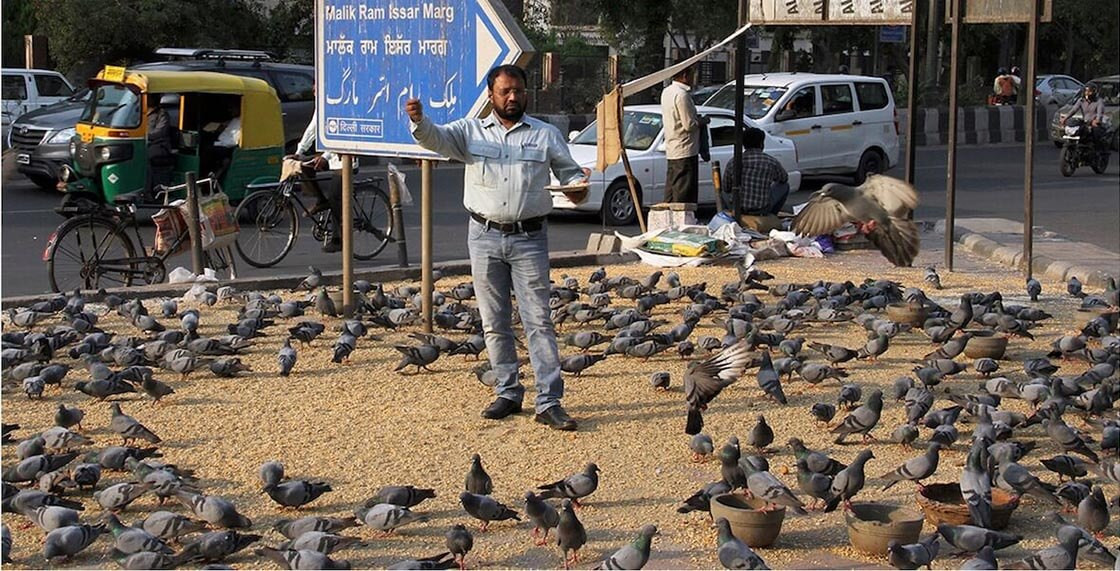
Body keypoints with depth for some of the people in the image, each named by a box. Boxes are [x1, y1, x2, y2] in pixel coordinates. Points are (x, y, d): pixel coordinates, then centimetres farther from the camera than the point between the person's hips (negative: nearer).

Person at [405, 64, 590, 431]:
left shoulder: (545, 135, 7)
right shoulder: (470, 131, 7)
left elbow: (569, 172, 10)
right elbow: (435, 138, -10)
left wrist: (578, 184, -15)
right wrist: (418, 121, -33)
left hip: (529, 239, -1)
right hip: (485, 238, 2)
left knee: (538, 321, -5)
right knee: (494, 322, 7)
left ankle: (549, 403, -6)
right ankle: (508, 394, 19)